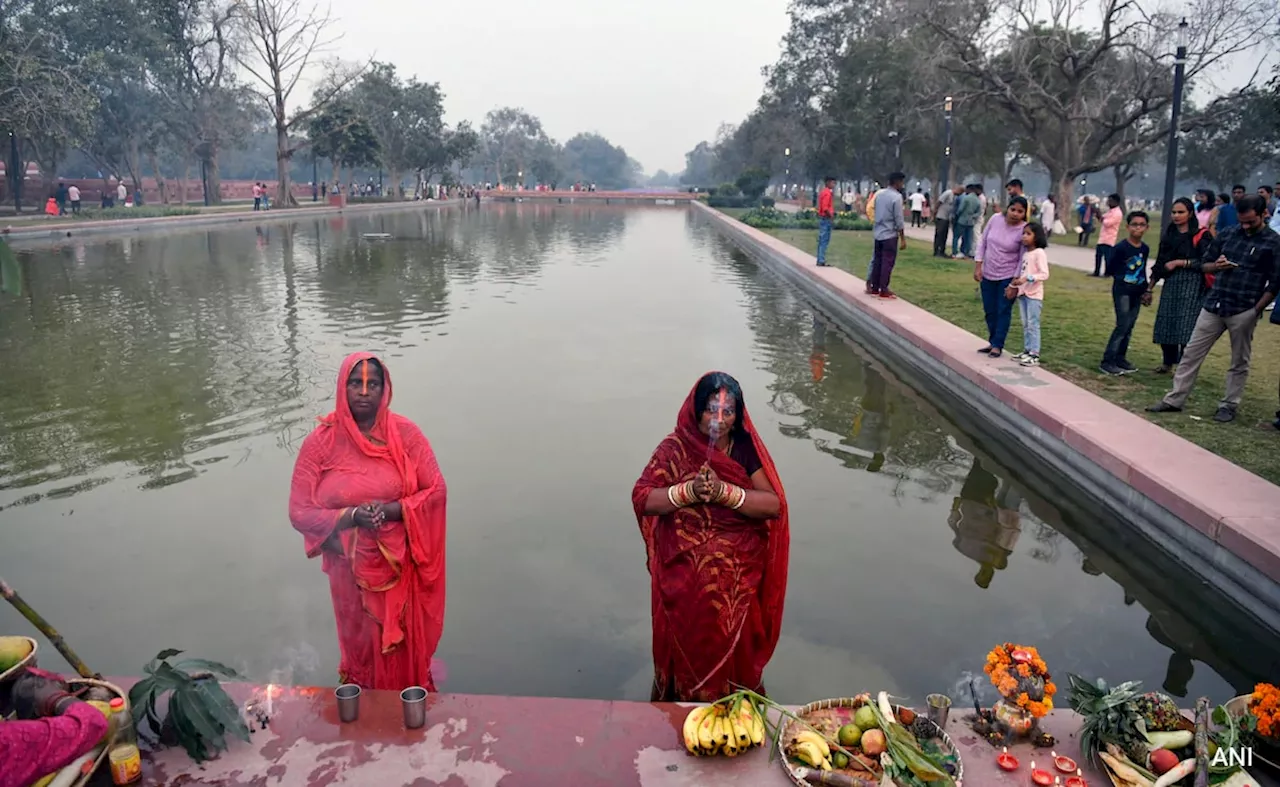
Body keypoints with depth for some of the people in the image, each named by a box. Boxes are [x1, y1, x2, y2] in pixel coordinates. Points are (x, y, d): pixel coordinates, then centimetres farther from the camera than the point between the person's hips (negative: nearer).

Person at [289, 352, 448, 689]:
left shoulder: (405, 433, -9)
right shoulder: (320, 443, -11)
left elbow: (436, 490, -6)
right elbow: (300, 512, -9)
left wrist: (393, 510, -22)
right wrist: (350, 516, -24)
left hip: (402, 565, 0)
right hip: (353, 569, 0)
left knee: (406, 644, 15)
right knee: (364, 648, 18)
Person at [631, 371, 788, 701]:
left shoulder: (747, 447, -6)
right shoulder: (675, 448, -10)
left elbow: (773, 504, -15)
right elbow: (642, 499, -16)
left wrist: (724, 491, -28)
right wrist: (690, 491, -29)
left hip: (739, 574, 1)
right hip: (686, 574, -1)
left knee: (734, 643, 16)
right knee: (689, 645, 14)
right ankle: (686, 700, 40)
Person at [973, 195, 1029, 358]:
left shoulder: (1024, 230, -17)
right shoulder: (995, 219, -7)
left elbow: (1023, 259, -14)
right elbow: (983, 242, 2)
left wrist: (1014, 284, -15)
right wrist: (978, 266, -3)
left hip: (1008, 277, -4)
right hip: (987, 274, 5)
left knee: (1003, 311, 2)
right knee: (989, 311, 14)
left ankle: (997, 346, 11)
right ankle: (992, 342, 28)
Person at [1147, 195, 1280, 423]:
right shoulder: (1227, 234, 9)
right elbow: (1204, 263, 15)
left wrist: (1256, 310, -11)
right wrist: (1216, 266, -7)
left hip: (1244, 312, -4)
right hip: (1213, 306, 4)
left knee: (1239, 362, 7)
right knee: (1191, 353, 4)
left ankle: (1229, 405, 18)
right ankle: (1174, 400, 10)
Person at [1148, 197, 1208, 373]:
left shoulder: (1200, 235, -3)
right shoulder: (1168, 235, 15)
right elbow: (1160, 263, 18)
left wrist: (1179, 262, -12)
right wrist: (1150, 287, 17)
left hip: (1192, 285, -6)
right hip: (1170, 284, 6)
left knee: (1186, 326, -10)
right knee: (1166, 324, 5)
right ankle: (1167, 362, 20)